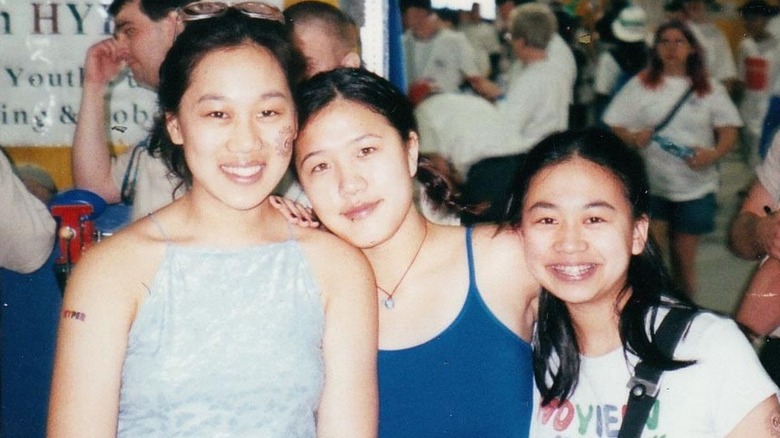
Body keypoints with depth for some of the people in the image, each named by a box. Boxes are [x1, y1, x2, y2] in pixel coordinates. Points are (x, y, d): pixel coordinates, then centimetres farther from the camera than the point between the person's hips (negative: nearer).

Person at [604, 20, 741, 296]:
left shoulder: (710, 89, 6)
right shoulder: (641, 85, 4)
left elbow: (729, 131, 5)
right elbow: (613, 125, 3)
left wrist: (714, 154, -15)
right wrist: (633, 138, -19)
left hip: (695, 186, 1)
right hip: (650, 183, -1)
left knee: (684, 258, 9)